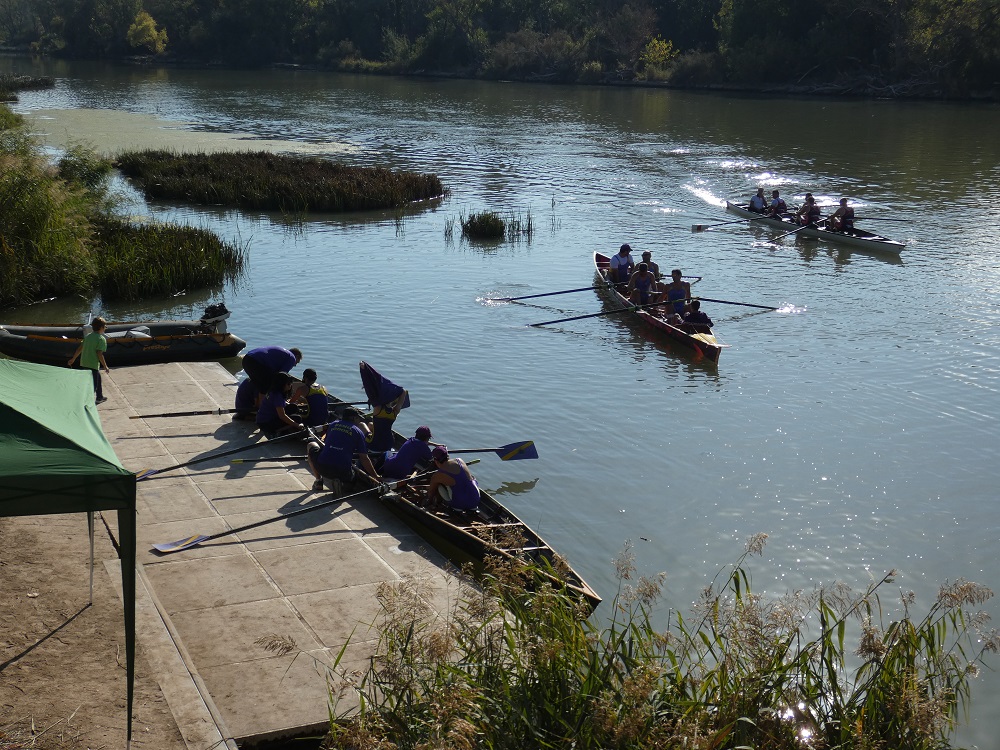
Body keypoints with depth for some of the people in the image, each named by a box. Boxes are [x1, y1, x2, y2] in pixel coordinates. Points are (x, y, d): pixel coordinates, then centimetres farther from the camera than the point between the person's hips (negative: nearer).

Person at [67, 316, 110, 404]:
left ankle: (100, 397, 41)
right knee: (93, 384, -2)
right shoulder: (102, 339, -13)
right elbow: (99, 354, -18)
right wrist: (105, 366, -11)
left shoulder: (88, 336, 10)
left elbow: (79, 348, 13)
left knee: (98, 379, 26)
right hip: (93, 364, -9)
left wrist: (73, 359, 22)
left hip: (84, 363, 9)